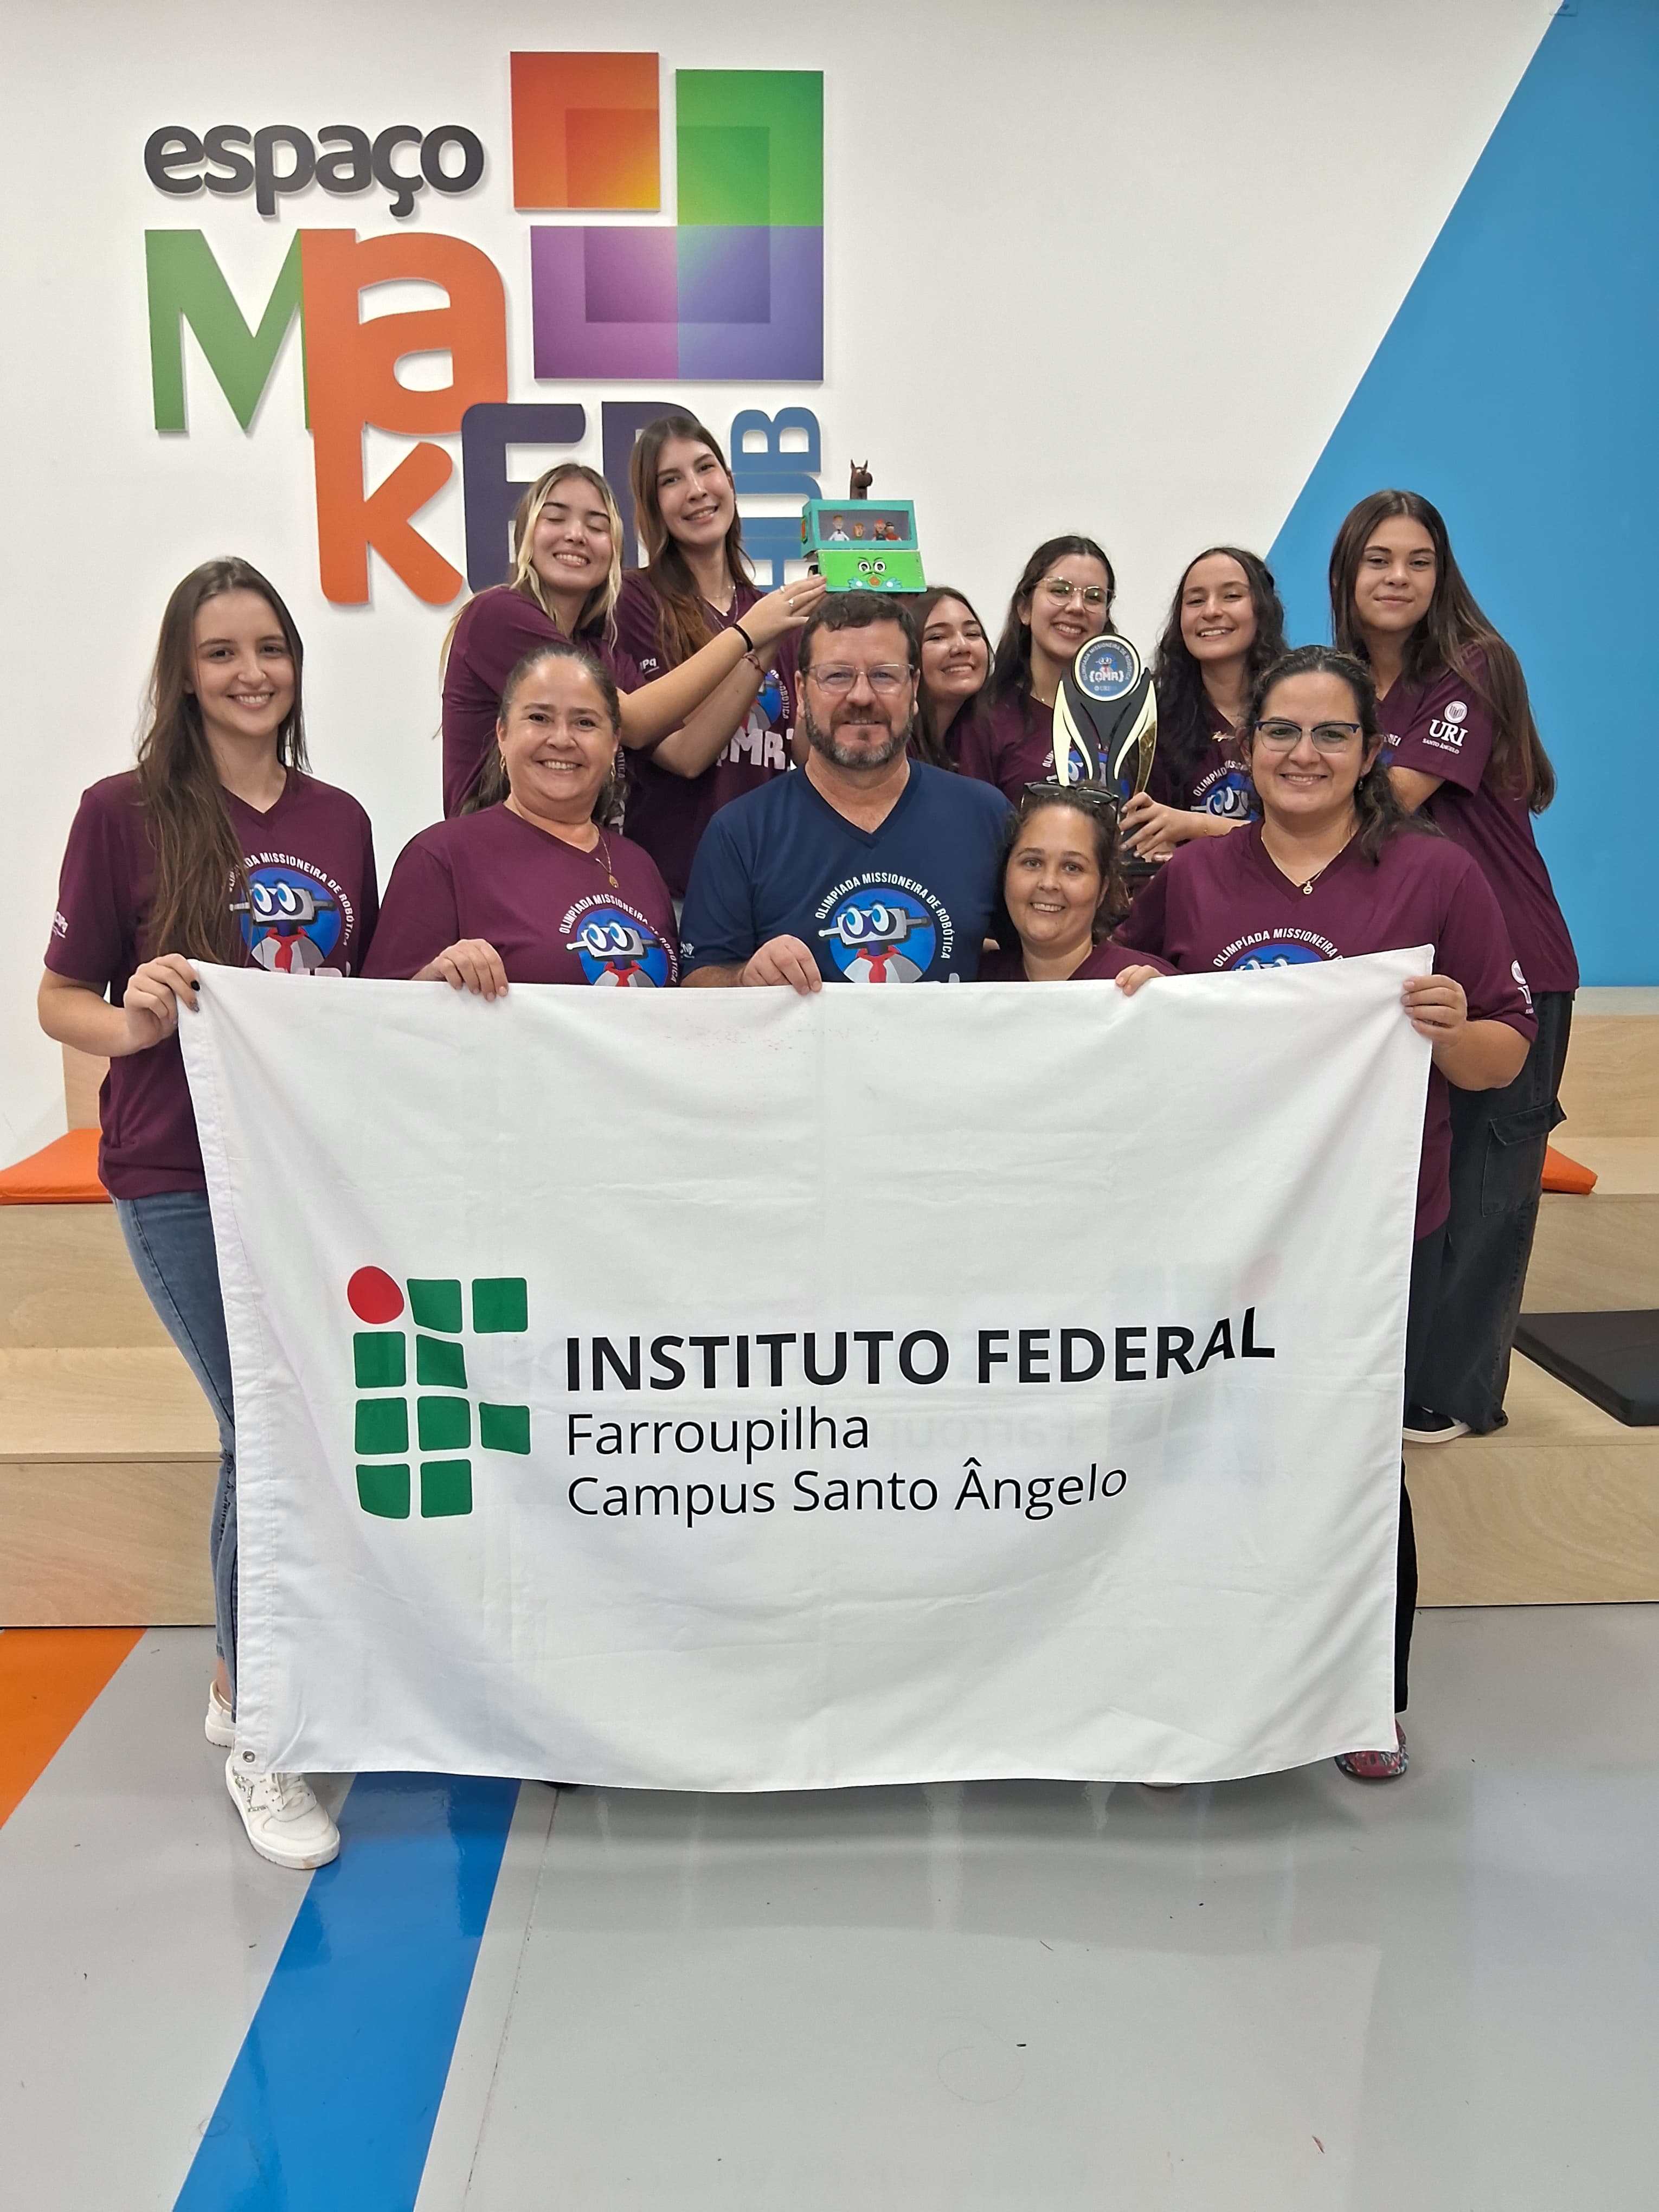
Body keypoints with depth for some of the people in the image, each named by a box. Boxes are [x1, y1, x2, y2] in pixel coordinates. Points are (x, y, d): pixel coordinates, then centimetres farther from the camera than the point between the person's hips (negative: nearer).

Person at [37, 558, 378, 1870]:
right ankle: (260, 1744, 14)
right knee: (265, 1432, -7)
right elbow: (60, 1001, -2)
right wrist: (131, 1024, -22)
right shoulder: (126, 813, -3)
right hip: (183, 1177, -4)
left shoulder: (339, 821, 9)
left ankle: (242, 1677, 35)